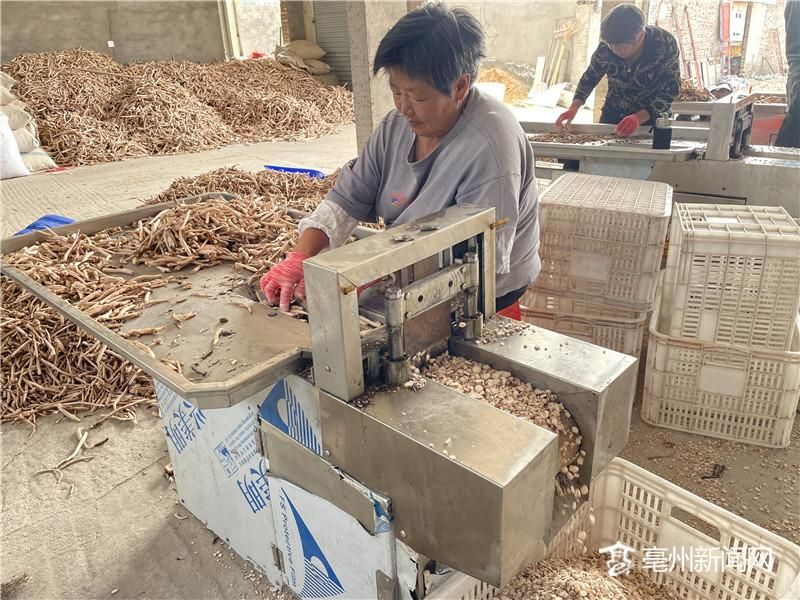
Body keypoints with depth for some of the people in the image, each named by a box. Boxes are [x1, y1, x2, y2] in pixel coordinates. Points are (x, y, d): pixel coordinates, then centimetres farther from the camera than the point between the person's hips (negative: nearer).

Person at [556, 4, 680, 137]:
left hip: (653, 117, -2)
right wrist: (574, 108, -19)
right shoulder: (607, 45, -19)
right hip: (614, 113, 3)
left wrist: (639, 117, -38)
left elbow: (670, 90, -23)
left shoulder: (665, 44, -26)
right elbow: (590, 77, -4)